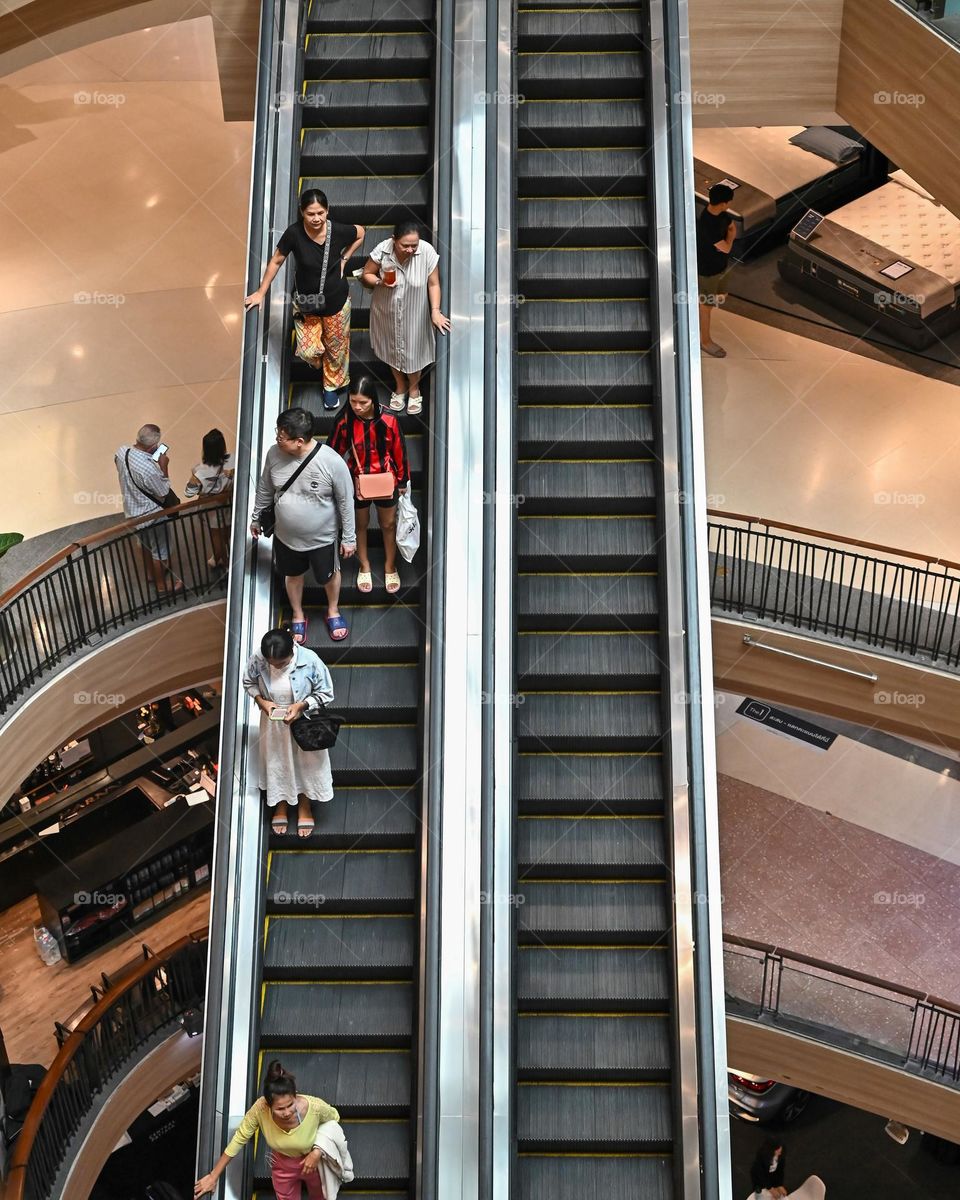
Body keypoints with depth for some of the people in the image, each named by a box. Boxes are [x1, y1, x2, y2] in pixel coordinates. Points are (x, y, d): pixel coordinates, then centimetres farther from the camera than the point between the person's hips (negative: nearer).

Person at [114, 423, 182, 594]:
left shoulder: (121, 452, -17)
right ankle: (161, 584, 39)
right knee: (160, 551, 18)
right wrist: (164, 467, -17)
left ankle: (152, 572, 55)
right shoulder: (149, 469, -39)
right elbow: (164, 494, -22)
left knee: (144, 543, 32)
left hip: (132, 511, 7)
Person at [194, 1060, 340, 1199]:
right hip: (283, 1167, 0)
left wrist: (318, 1150, -27)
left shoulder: (314, 1106, -38)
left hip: (314, 1161, 0)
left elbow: (334, 1119, -15)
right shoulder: (260, 1109, -35)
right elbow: (239, 1139, -19)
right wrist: (213, 1176, -12)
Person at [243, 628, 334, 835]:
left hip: (303, 722, -1)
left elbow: (325, 693, -16)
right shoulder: (257, 661, -24)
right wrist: (261, 701, -19)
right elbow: (248, 682, -2)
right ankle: (280, 805, 48)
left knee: (305, 763, 19)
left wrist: (301, 705, -29)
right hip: (272, 723, 1)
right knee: (276, 763, 21)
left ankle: (304, 806, 45)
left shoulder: (310, 660, -29)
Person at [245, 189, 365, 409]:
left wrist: (344, 259, -4)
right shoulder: (294, 233, -24)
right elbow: (276, 261, -9)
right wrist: (261, 292, -3)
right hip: (305, 301, 0)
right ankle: (321, 364, 38)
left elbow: (361, 233, 2)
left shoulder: (338, 230, -22)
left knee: (335, 348, 17)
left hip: (336, 300, 0)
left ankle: (332, 386, 45)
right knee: (308, 351, -1)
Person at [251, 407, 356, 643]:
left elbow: (346, 501, -16)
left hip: (322, 537, -3)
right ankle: (298, 616, 52)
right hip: (285, 535, 3)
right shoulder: (274, 454, -19)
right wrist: (256, 518, 12)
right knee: (292, 575, 25)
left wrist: (349, 538, -9)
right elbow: (265, 490, 0)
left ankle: (333, 610, 53)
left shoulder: (332, 462, -30)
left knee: (328, 575, 22)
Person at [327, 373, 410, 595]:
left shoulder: (388, 421, -22)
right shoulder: (344, 422, -20)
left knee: (388, 525, 20)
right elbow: (335, 454, -6)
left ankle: (390, 566, 44)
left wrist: (403, 481, 1)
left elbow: (399, 451, -8)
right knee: (360, 525, 22)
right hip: (356, 484, 0)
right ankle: (364, 566, 45)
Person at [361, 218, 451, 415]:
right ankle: (400, 387, 46)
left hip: (414, 314, -1)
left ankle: (414, 389, 43)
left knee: (414, 350, 16)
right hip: (387, 312, 1)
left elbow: (433, 284, -13)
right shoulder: (382, 251, -23)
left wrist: (435, 311, -20)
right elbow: (365, 275, -9)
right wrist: (380, 282, -28)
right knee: (392, 349, 21)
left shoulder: (427, 252, -25)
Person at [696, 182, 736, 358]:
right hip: (708, 270, -8)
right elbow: (726, 248, -30)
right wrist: (729, 237, -8)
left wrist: (723, 240, -14)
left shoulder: (721, 214, -9)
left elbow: (733, 228, 7)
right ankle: (705, 341, 30)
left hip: (722, 265, 8)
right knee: (706, 305, 11)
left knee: (720, 296, 27)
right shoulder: (707, 224, -37)